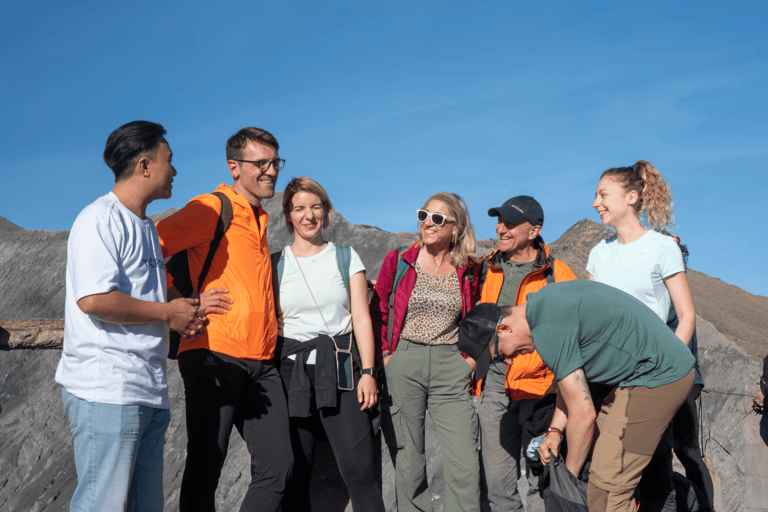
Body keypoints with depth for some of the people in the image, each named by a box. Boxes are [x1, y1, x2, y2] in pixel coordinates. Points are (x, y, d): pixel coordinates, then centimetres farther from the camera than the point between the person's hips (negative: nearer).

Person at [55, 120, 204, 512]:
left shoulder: (146, 227, 20)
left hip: (149, 392, 10)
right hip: (106, 391, -9)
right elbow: (93, 300, -22)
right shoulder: (99, 220, -10)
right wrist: (168, 312, -12)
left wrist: (185, 314, 9)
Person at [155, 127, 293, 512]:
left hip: (261, 362, 7)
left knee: (276, 465, 5)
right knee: (206, 465, 2)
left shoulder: (259, 220, 21)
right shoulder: (212, 208, -4)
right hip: (215, 355, -7)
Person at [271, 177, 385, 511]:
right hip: (291, 369, 1)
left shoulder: (346, 257, 10)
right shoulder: (275, 264, 10)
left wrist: (368, 371, -4)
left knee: (359, 468, -8)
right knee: (294, 473, 1)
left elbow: (361, 318, 5)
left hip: (341, 368, -1)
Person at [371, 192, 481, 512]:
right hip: (403, 365, 0)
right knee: (407, 461, 6)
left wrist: (470, 357, 5)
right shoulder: (398, 261, 3)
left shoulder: (468, 271, 6)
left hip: (451, 369, 1)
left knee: (465, 464, -4)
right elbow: (377, 311, 8)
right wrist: (386, 355, 0)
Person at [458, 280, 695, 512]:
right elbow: (570, 375, 20)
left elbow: (583, 414, -18)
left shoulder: (548, 330, -22)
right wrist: (555, 430, 11)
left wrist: (569, 477, -4)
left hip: (658, 377, -10)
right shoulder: (542, 302, 9)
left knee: (607, 485, -8)